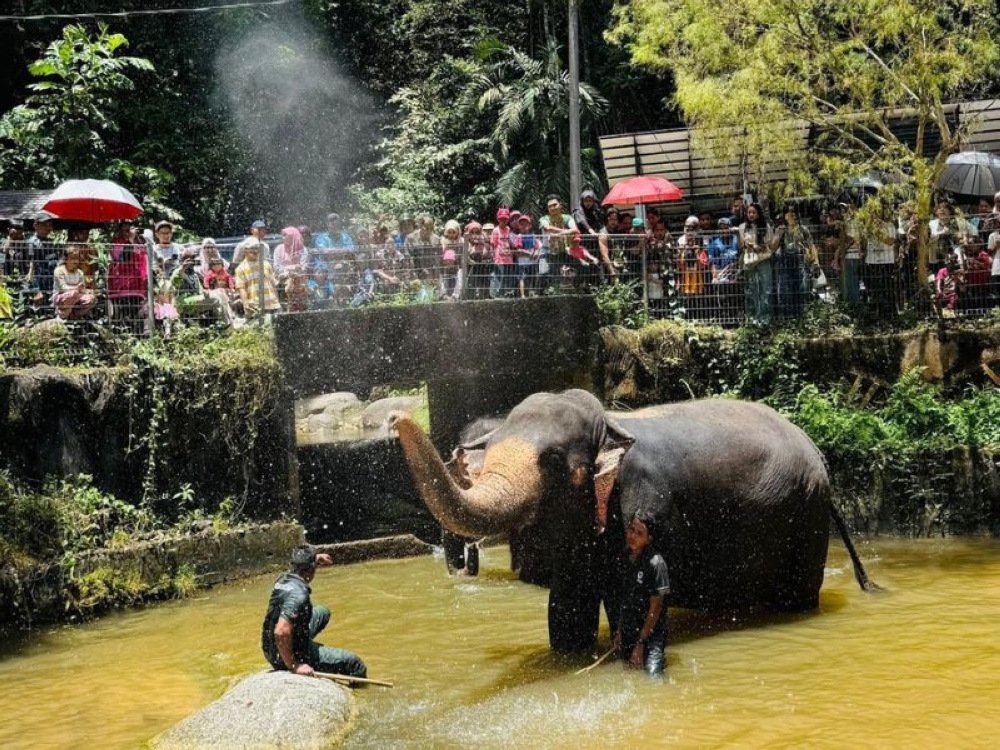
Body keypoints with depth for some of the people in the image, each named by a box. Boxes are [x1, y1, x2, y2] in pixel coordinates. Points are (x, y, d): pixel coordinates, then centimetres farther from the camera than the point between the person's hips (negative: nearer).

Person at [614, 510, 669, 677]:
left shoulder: (656, 563, -14)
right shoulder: (628, 561, 6)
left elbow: (656, 607, -15)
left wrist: (640, 643, -15)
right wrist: (619, 632, 9)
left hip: (651, 635, -7)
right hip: (628, 635, 7)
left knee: (653, 676, -20)